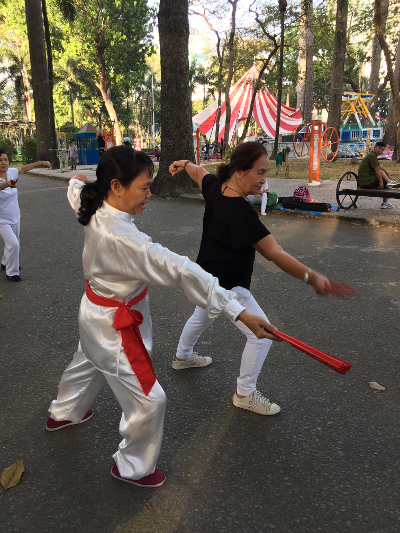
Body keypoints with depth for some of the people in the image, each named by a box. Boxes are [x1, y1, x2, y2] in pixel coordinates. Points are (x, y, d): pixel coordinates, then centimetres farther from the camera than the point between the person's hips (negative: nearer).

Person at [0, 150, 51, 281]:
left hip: (15, 217, 7)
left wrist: (41, 163, 16)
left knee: (12, 242, 23)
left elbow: (24, 168, 9)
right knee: (13, 244, -17)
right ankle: (11, 273, 1)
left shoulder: (11, 172, -8)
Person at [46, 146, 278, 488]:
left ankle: (63, 414, 65)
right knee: (149, 400, 5)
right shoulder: (121, 237, -38)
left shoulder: (97, 212, -11)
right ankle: (133, 468, 31)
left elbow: (77, 188, 14)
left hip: (96, 315, 10)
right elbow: (181, 272, -42)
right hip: (115, 327, -10)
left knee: (89, 364, 35)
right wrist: (240, 312, -42)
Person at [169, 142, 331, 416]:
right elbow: (274, 253, -35)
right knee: (262, 335, 0)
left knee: (202, 316, 33)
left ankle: (182, 356, 58)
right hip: (228, 286, -9)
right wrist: (311, 276, -34)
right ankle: (245, 394, 17)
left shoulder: (215, 187, -9)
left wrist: (183, 164, 34)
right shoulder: (242, 213, -33)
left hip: (207, 277, 10)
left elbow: (198, 171, 14)